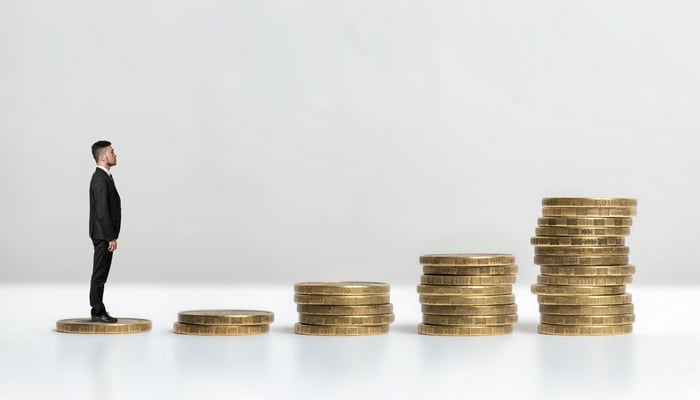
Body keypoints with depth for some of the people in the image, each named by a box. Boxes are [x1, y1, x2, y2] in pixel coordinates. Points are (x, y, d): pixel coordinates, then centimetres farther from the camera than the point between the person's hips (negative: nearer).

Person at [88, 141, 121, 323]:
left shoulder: (104, 177, 15)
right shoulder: (100, 179, -18)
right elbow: (102, 212, -22)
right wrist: (111, 237, -21)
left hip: (105, 235, 10)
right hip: (104, 235, -10)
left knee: (101, 274, 12)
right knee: (99, 274, -5)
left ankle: (98, 312, 17)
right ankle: (98, 313, -2)